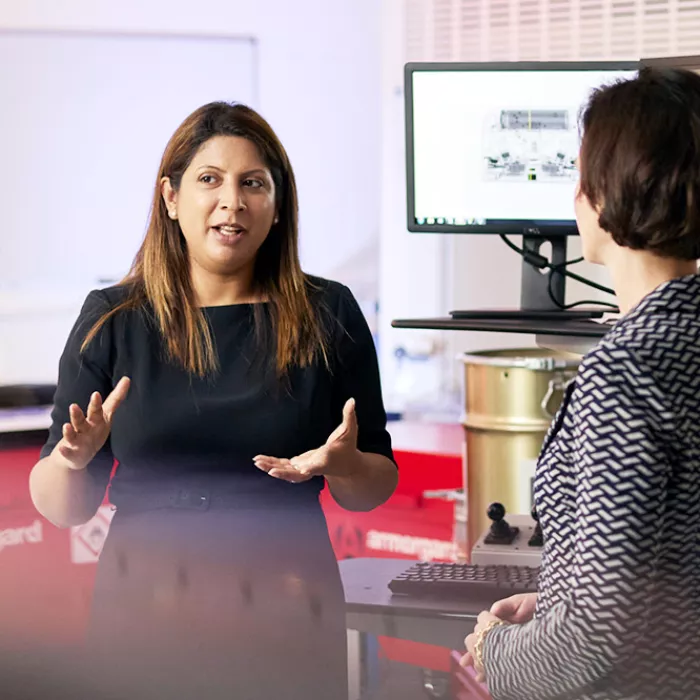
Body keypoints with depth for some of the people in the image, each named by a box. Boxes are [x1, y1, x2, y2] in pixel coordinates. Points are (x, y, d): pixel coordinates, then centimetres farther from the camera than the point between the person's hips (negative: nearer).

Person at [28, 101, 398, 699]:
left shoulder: (328, 315, 0)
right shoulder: (113, 320, 0)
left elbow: (377, 488, 6)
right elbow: (61, 508, 2)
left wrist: (344, 466, -16)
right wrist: (73, 460, -20)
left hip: (286, 623, 0)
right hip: (144, 613, 0)